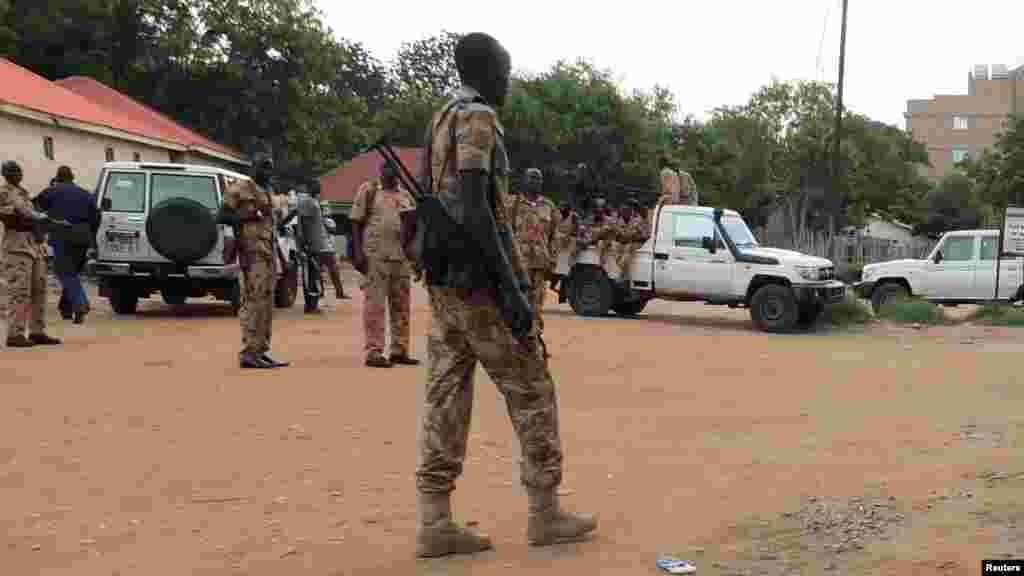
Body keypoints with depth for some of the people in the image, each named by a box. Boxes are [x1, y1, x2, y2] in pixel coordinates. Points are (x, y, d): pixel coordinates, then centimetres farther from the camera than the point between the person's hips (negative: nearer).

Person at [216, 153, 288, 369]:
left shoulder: (268, 193, 20)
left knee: (267, 304, 8)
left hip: (268, 253, 9)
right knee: (253, 302, -13)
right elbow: (221, 217, -7)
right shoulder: (240, 189, -4)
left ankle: (261, 351, 13)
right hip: (252, 252, -9)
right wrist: (247, 216, -16)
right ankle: (248, 354, -13)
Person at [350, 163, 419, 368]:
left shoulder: (406, 195, 16)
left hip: (402, 257, 6)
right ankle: (374, 351, -3)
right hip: (375, 255, -5)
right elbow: (356, 222, -1)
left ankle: (399, 350, 17)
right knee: (375, 304, -6)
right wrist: (358, 252, -11)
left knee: (401, 305, 8)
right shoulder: (369, 190, 3)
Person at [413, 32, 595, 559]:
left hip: (442, 280, 9)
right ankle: (544, 513, 10)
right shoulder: (476, 119, -12)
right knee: (531, 391, 1)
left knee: (446, 397, 5)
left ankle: (434, 522, 4)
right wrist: (512, 289, -24)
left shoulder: (439, 123, 19)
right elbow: (473, 209, -23)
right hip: (478, 282, -9)